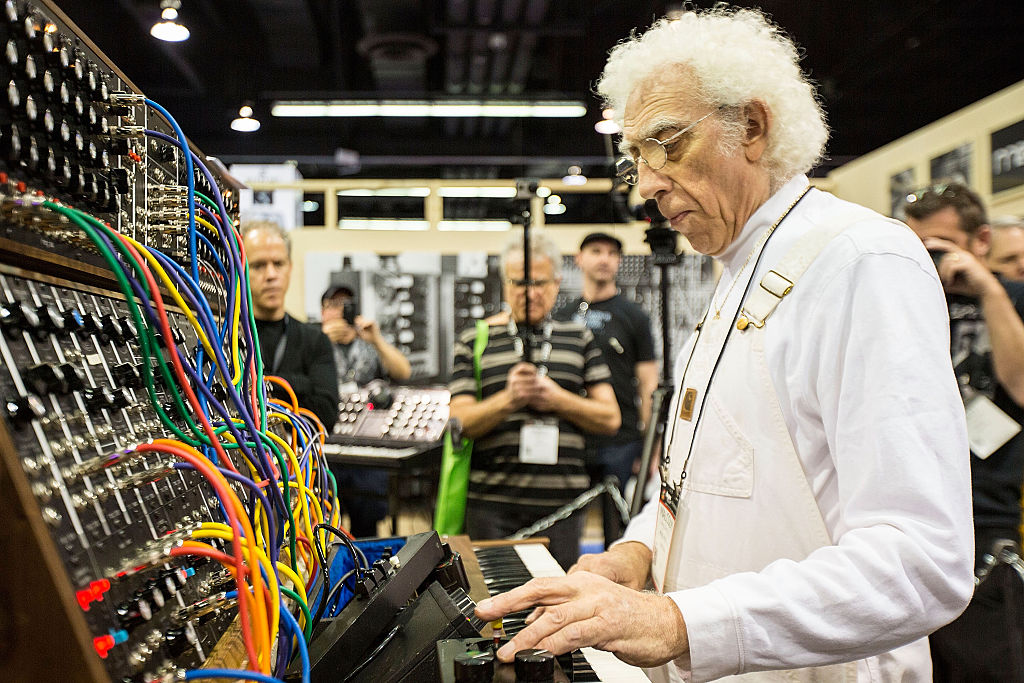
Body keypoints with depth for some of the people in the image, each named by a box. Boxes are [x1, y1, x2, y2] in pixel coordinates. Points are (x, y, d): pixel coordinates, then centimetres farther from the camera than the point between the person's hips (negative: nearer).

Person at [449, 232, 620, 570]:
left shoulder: (580, 339, 12)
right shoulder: (474, 341, 7)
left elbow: (610, 419, 7)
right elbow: (459, 422, -1)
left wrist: (556, 398, -9)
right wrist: (508, 399, -17)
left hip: (562, 503, 1)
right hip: (492, 502, -1)